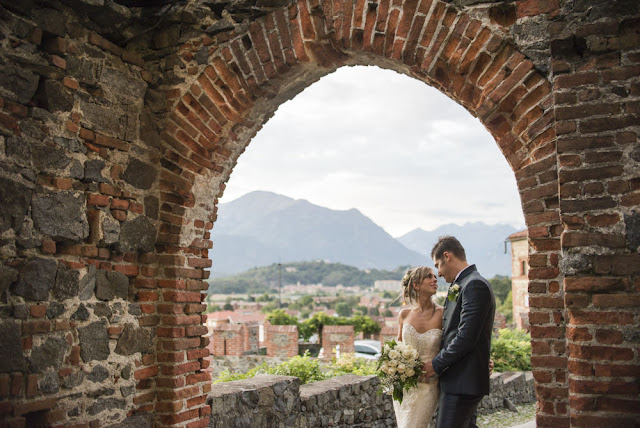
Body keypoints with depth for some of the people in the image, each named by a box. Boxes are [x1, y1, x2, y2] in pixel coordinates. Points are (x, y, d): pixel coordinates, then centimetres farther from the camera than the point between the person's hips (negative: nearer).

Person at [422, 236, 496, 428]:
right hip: (464, 381, 10)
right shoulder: (466, 284, 16)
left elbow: (466, 337, -20)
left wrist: (436, 364, -12)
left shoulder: (475, 285, -15)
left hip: (462, 382, -10)